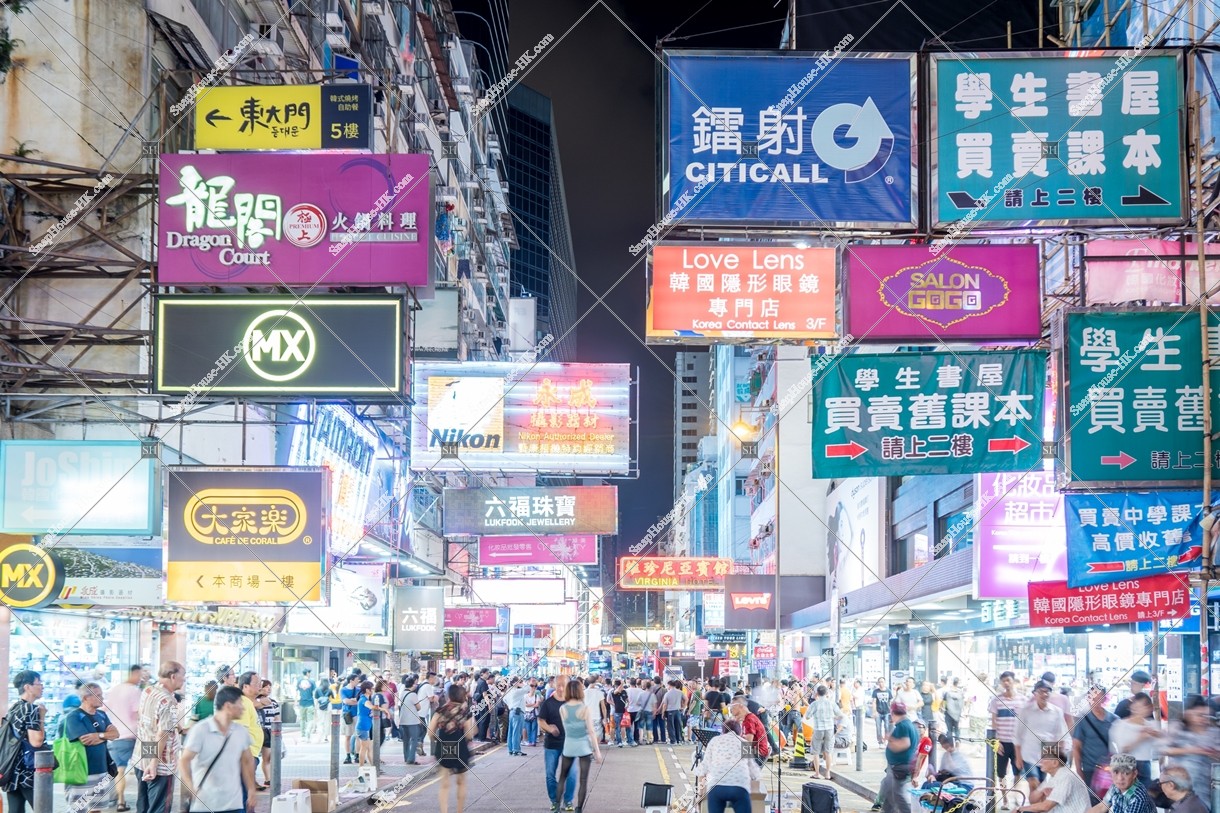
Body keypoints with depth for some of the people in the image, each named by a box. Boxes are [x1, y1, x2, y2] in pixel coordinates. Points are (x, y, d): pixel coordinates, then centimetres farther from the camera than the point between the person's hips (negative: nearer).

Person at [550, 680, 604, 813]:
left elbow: (565, 728, 0)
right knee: (584, 780, 3)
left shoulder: (562, 709, -3)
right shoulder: (585, 709, -12)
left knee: (562, 776, 17)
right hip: (584, 746, -3)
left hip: (569, 746, 3)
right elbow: (591, 731, -11)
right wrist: (597, 751, -6)